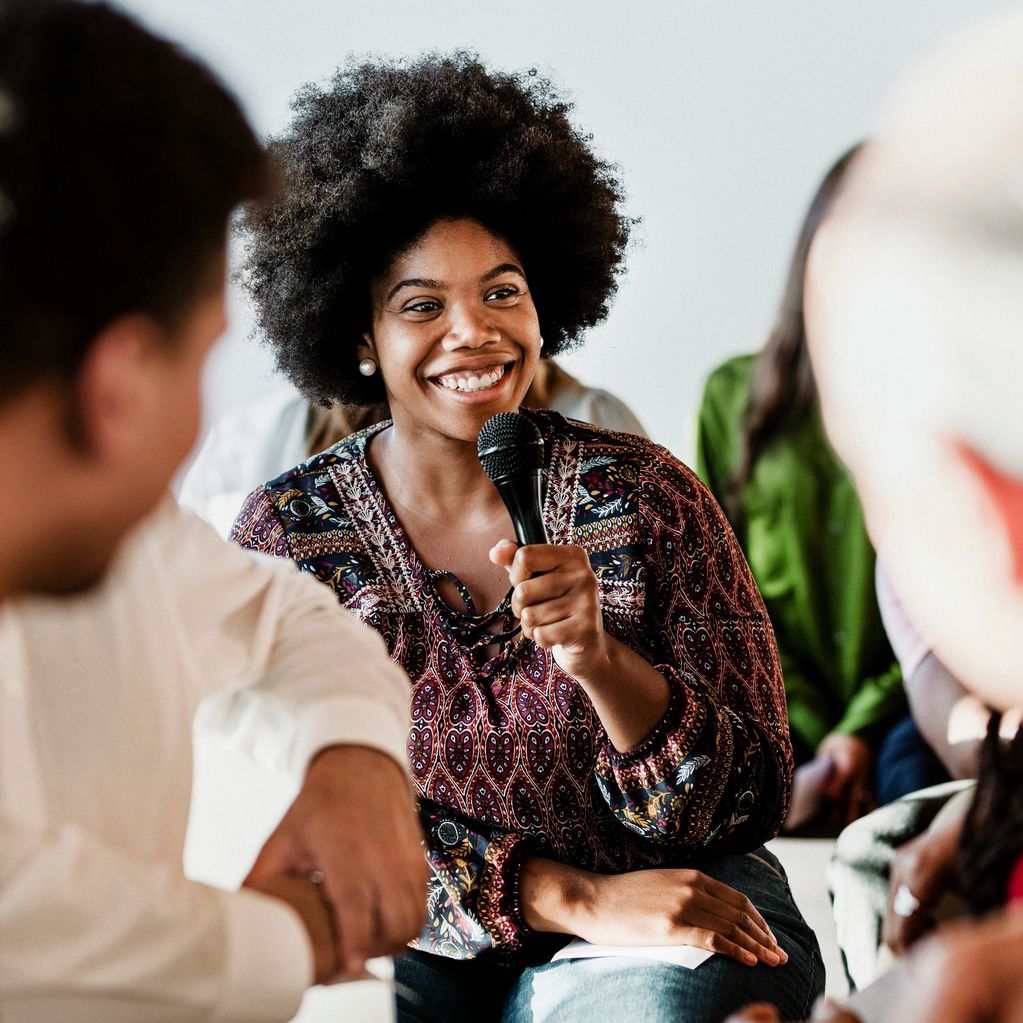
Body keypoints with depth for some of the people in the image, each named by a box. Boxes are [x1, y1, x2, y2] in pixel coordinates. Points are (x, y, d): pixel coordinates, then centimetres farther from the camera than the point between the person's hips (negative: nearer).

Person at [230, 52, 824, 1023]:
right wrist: (577, 897, -19)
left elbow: (746, 806, -5)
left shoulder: (644, 496, -2)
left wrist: (599, 660, -24)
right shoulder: (285, 534, -1)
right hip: (414, 939, 1)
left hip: (676, 924, -1)